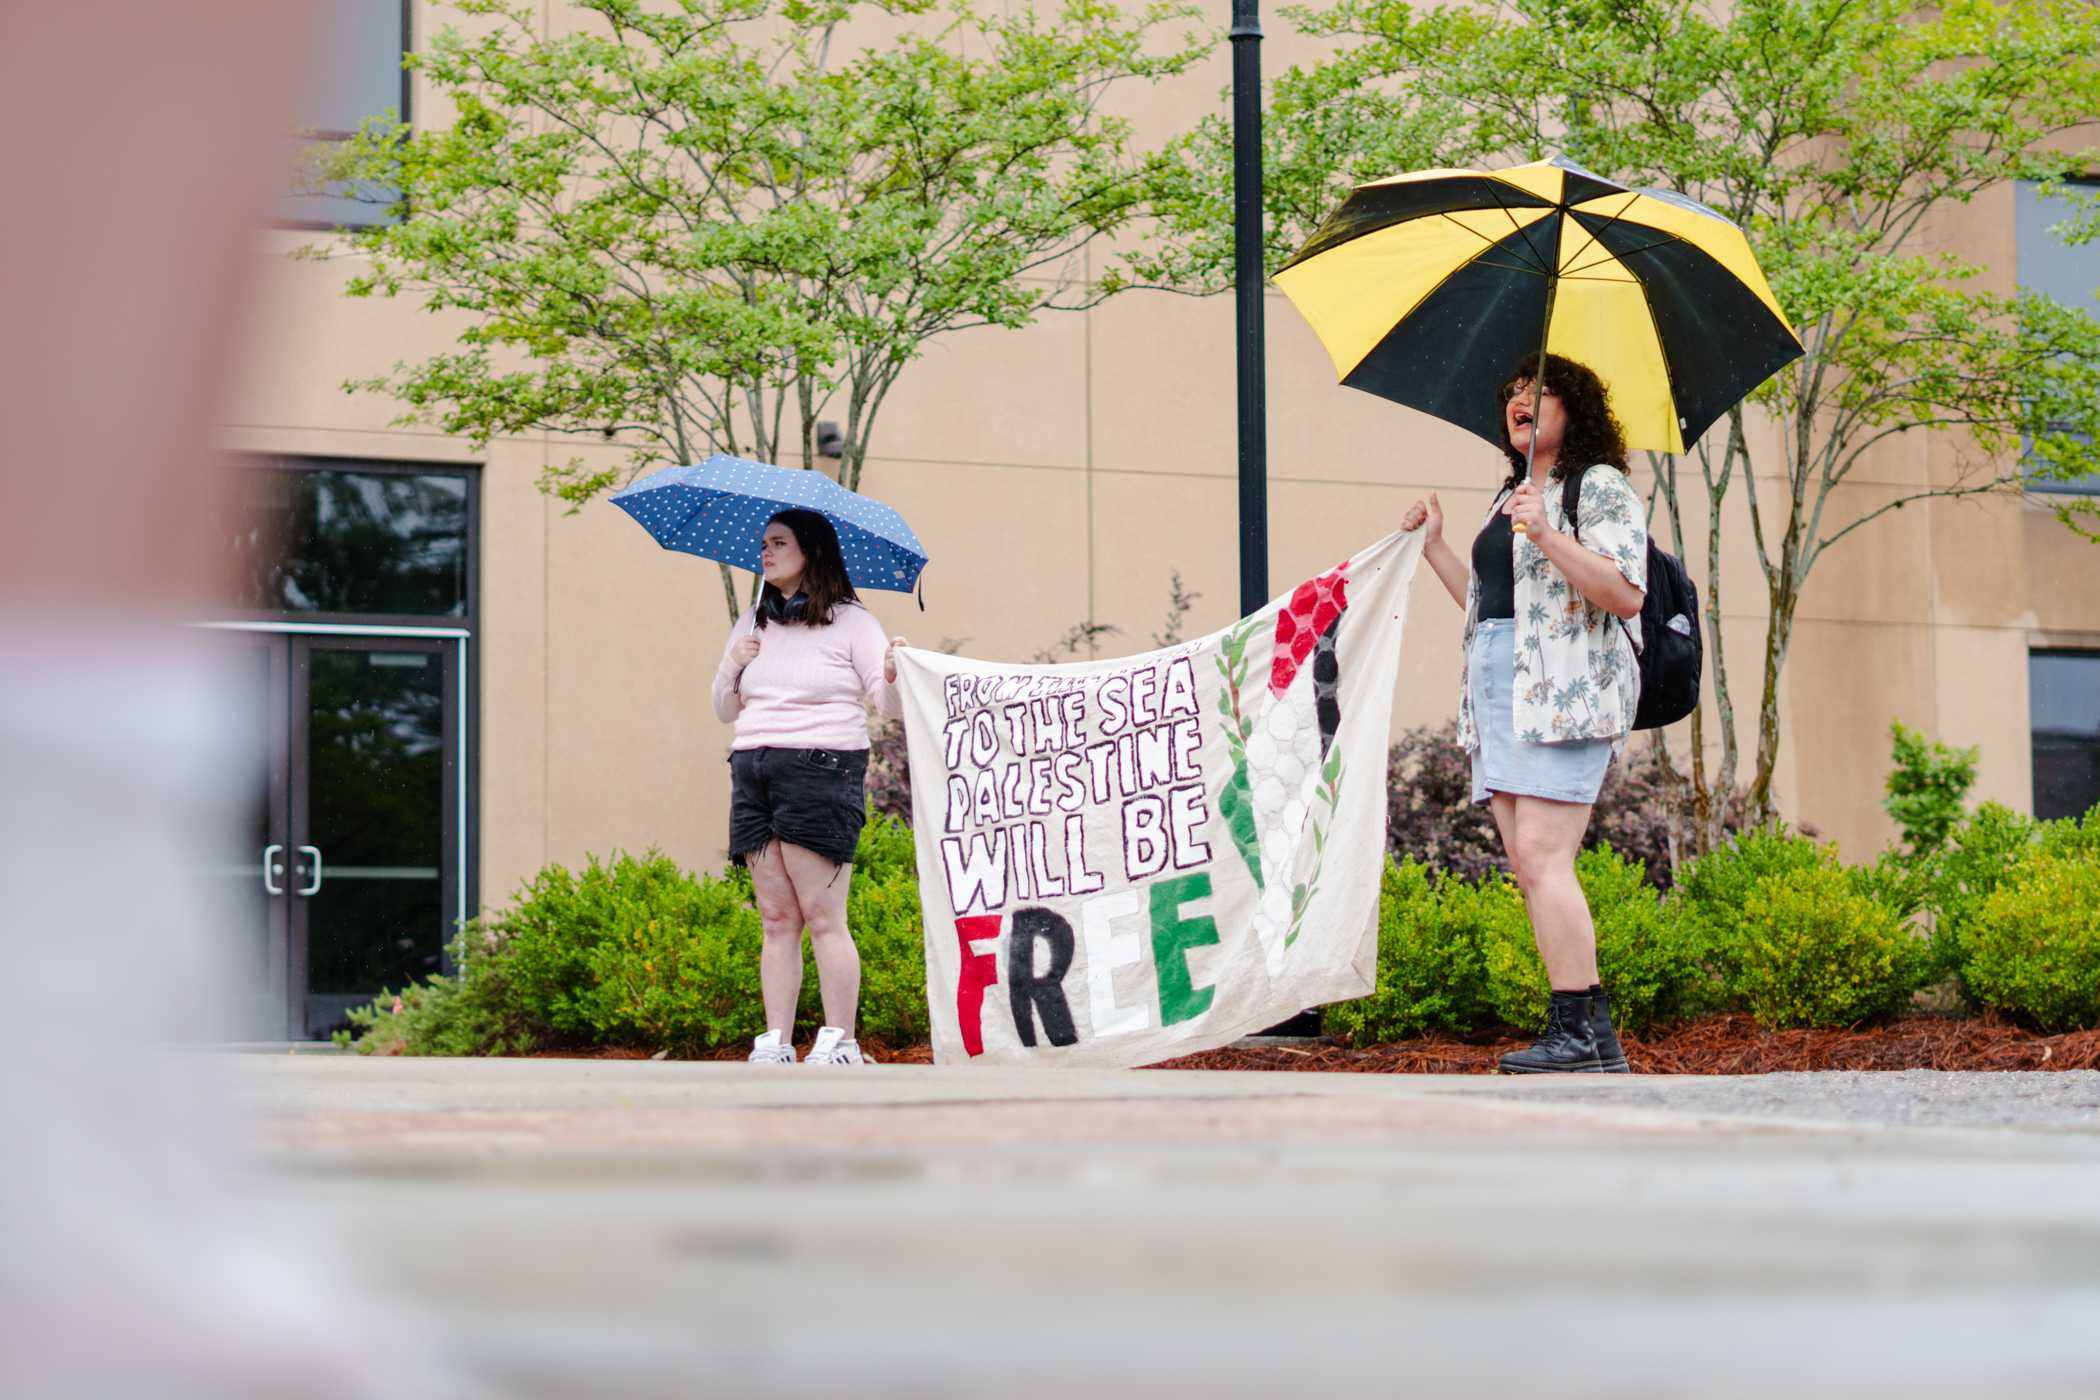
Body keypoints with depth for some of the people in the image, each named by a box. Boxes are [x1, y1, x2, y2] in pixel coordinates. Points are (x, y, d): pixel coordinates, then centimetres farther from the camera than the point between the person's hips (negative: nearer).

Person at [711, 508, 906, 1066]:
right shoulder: (753, 625, 17)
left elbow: (891, 706, -5)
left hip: (822, 769, -6)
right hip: (753, 769, 6)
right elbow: (725, 709, 23)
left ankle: (839, 1042, -5)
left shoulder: (851, 622, 2)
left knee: (822, 916, -8)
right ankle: (775, 1045, 4)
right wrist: (733, 667, 4)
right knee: (776, 918, 5)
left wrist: (893, 676, -26)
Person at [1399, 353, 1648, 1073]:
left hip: (1566, 689, -9)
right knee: (1526, 865, 2)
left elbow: (1626, 594, -14)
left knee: (1542, 858, -17)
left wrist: (1548, 535, -22)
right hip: (1498, 690, 9)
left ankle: (1581, 1031, -15)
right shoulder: (1507, 499, 24)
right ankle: (1589, 1040, 3)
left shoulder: (1601, 487, -1)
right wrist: (1435, 547, 22)